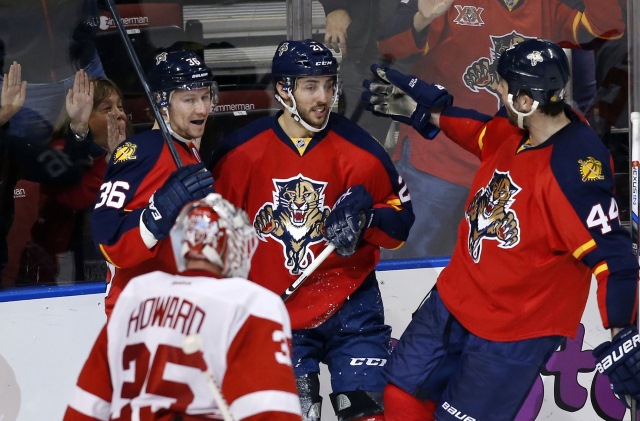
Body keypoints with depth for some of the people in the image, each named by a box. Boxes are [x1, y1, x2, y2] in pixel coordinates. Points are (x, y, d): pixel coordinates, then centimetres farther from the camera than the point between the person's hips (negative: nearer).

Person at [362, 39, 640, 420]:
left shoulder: (575, 169, -30)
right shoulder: (517, 131, -6)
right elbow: (485, 134, 19)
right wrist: (423, 110, 14)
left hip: (514, 331, -8)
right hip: (457, 297, 8)